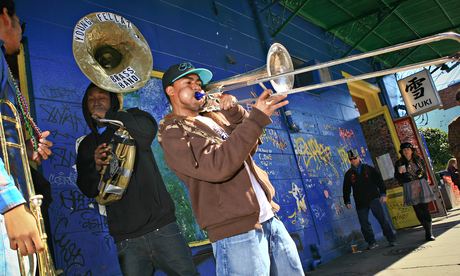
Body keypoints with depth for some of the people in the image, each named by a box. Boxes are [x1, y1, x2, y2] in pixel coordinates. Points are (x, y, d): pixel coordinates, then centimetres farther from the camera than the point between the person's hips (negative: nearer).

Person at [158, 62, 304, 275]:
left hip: (269, 219, 8)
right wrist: (257, 118, -22)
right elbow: (216, 166, -22)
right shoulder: (172, 132, -7)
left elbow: (251, 146, 11)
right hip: (235, 231, -7)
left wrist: (235, 113, -4)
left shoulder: (214, 117, 17)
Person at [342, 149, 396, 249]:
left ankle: (391, 239, 5)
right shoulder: (349, 174, 8)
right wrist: (347, 201, 5)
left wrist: (383, 193, 0)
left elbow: (379, 181, 8)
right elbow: (346, 189, 12)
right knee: (364, 224, 0)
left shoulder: (369, 169, 7)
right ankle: (371, 243, 13)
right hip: (360, 203, 1)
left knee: (382, 219, -6)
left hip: (374, 198, -1)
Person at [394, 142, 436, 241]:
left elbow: (424, 171, 18)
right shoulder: (399, 163, 2)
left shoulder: (419, 160, 6)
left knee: (424, 209, -4)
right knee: (418, 211, 2)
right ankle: (428, 230, 18)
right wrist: (399, 172, -14)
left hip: (421, 185, 0)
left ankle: (429, 233, 1)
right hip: (409, 188, 0)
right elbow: (397, 178, 6)